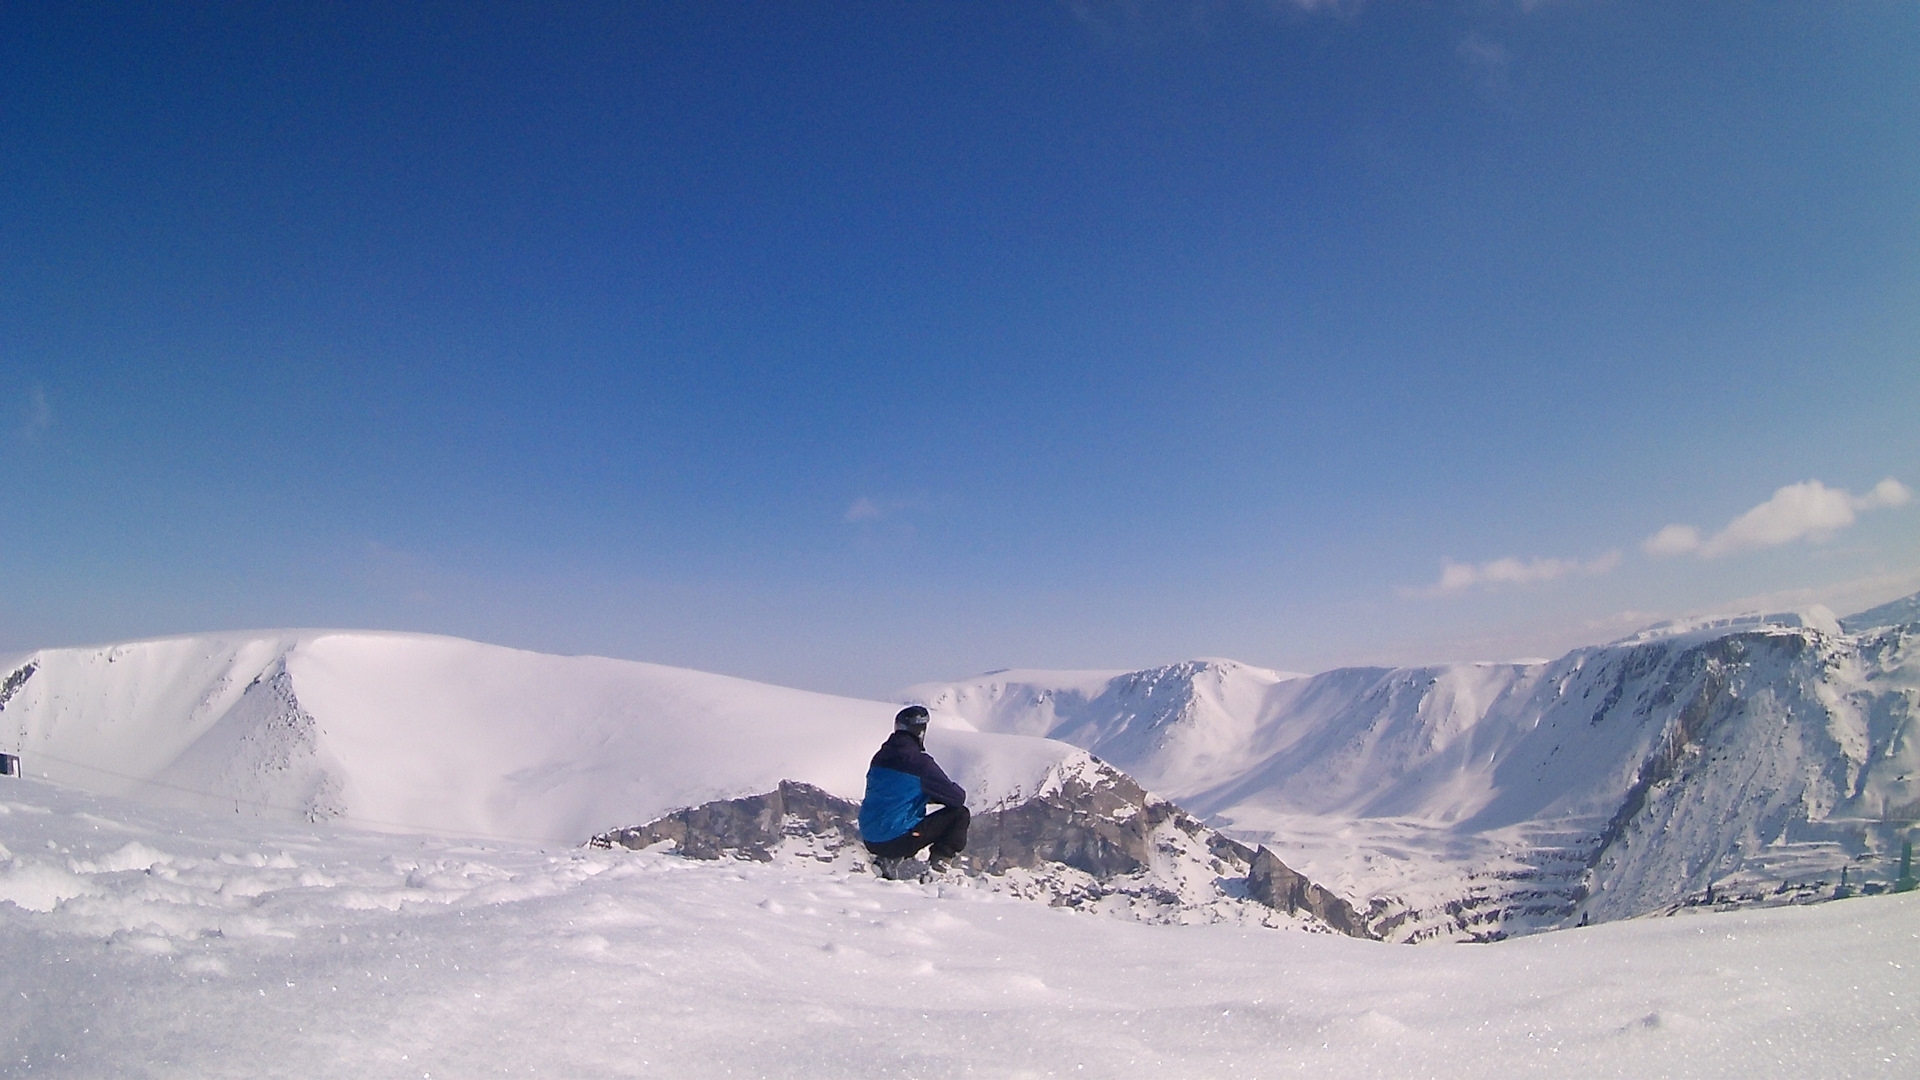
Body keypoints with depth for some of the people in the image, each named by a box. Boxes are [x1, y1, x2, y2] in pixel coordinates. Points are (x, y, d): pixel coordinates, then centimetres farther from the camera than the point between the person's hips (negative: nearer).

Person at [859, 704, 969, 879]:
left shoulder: (881, 756, 8)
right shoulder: (919, 761, -13)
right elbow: (957, 797, -6)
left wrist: (929, 794, 21)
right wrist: (959, 792, 16)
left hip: (870, 841, 7)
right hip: (896, 840, -7)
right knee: (960, 814, 3)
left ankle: (887, 860, 15)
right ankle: (937, 867, -3)